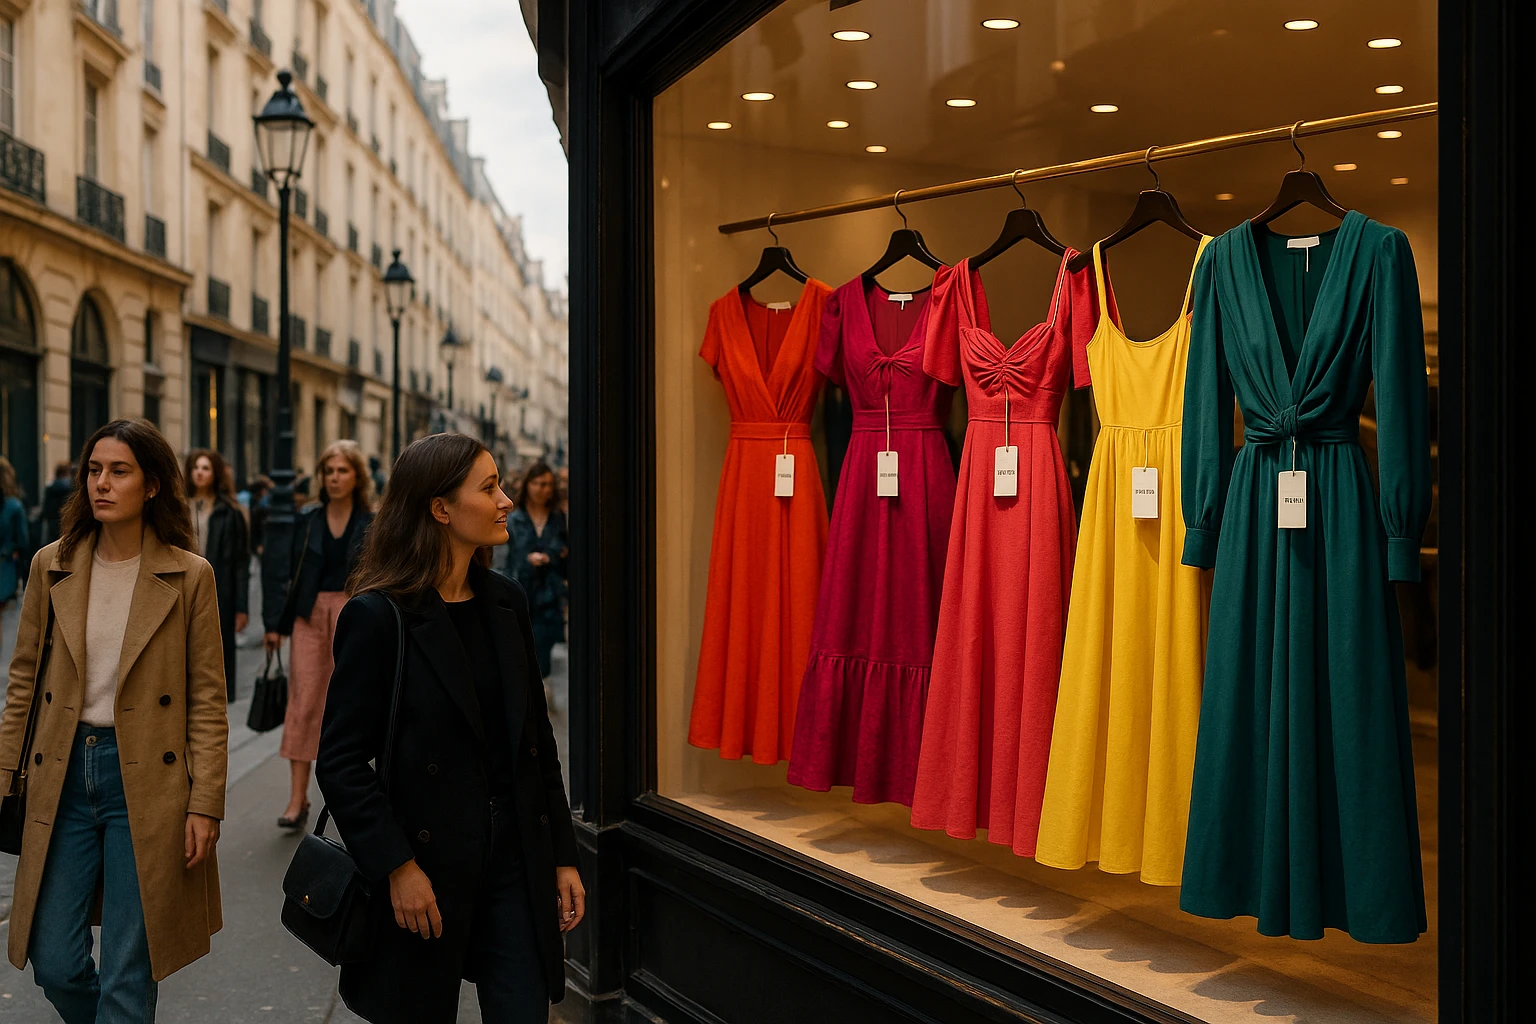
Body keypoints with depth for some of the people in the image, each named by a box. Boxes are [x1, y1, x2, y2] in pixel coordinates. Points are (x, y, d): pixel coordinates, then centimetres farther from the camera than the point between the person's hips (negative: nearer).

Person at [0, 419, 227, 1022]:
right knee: (54, 965, 6)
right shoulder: (51, 567, 4)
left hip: (147, 780, -3)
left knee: (127, 976, 2)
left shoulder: (189, 575, -4)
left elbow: (208, 699, -3)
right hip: (64, 775, 3)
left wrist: (205, 803, -7)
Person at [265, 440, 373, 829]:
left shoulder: (372, 524, 0)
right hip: (310, 617, 2)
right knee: (303, 702, -3)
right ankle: (297, 799, -2)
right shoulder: (307, 520, 6)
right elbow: (293, 575, 9)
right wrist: (278, 625, 7)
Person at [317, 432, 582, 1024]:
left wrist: (563, 857, 9)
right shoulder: (377, 616, -11)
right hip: (429, 862, -5)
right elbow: (341, 763, -11)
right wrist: (398, 867, -15)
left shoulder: (506, 602, 7)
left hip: (517, 860, 5)